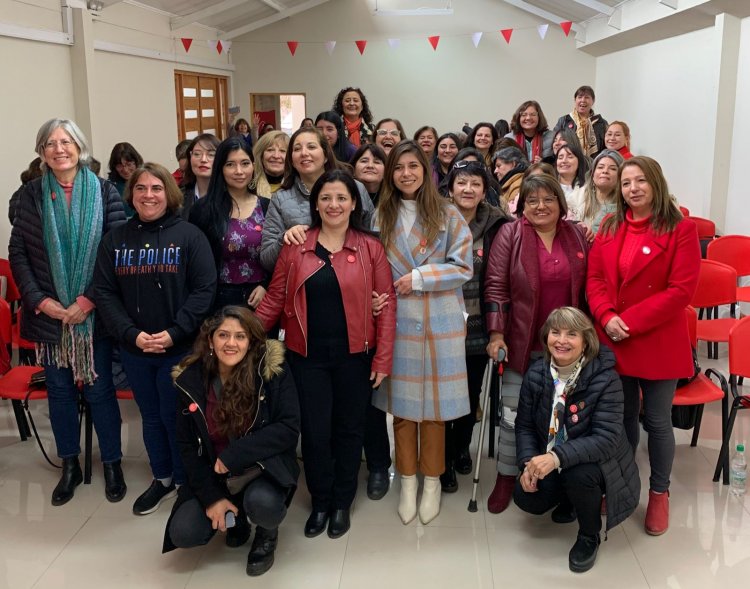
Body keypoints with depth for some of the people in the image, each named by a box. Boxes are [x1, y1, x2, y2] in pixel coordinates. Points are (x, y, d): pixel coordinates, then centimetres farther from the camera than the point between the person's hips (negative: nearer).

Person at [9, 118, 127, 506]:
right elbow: (17, 253, 3)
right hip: (49, 313, 2)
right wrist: (40, 300, -8)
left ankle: (112, 465, 23)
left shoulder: (104, 192, -3)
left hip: (93, 312, -2)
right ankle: (70, 466, 28)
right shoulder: (32, 194, 3)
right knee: (59, 390, 11)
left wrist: (87, 301, -13)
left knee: (99, 390, 5)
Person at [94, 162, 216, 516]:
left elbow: (204, 290, -12)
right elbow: (104, 293, 1)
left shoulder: (189, 235, -6)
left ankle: (185, 483, 27)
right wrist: (131, 334, -13)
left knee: (176, 417, 7)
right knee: (151, 417, 18)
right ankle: (162, 478, 36)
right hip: (133, 348, 4)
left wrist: (174, 333, -19)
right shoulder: (115, 239, 4)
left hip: (180, 348, -4)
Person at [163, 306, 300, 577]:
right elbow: (187, 445, -1)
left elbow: (289, 429, -18)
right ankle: (236, 518, 18)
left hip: (265, 467, -3)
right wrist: (211, 496, -10)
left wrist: (234, 454, -24)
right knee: (183, 533, -16)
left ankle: (267, 534, 5)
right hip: (214, 474, 4)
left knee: (262, 504, -35)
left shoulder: (273, 369, -16)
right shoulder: (191, 379, -7)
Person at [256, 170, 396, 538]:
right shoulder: (296, 247, 1)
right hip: (308, 356, 1)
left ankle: (342, 502, 31)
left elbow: (386, 304, -3)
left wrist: (383, 357, -7)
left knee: (348, 429, 11)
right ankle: (320, 501, 28)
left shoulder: (370, 248, -2)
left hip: (354, 355, 0)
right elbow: (276, 298, 2)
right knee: (314, 432, 5)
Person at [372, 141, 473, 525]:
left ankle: (432, 481, 22)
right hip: (396, 320, 2)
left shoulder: (448, 215, 0)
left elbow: (463, 267, -4)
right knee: (401, 402, 7)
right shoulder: (381, 215, 7)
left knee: (434, 402, 5)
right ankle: (407, 481, 23)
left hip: (439, 322, -1)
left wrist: (419, 278, -12)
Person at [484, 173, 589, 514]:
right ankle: (506, 477, 21)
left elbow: (586, 287, 10)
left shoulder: (576, 236, 4)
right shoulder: (510, 235, -6)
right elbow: (495, 287, -9)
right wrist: (496, 334, -14)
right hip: (522, 344, -3)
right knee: (513, 413, 5)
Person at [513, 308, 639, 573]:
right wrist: (528, 463, -19)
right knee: (526, 497, -15)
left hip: (593, 461, -4)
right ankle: (571, 497, 21)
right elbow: (525, 425, -1)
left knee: (578, 474, -35)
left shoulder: (605, 378, -25)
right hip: (548, 461, 5)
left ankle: (589, 536, -2)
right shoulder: (536, 374, -9)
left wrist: (557, 457, -44)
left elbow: (607, 438, -32)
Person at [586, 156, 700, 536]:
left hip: (658, 343, -4)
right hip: (613, 341, 4)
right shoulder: (609, 227, 7)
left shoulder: (681, 229, -8)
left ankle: (659, 493, 27)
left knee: (657, 421, 8)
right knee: (623, 417, 16)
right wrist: (606, 317, -15)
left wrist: (631, 322, -19)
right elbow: (595, 278, 4)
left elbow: (681, 291, -14)